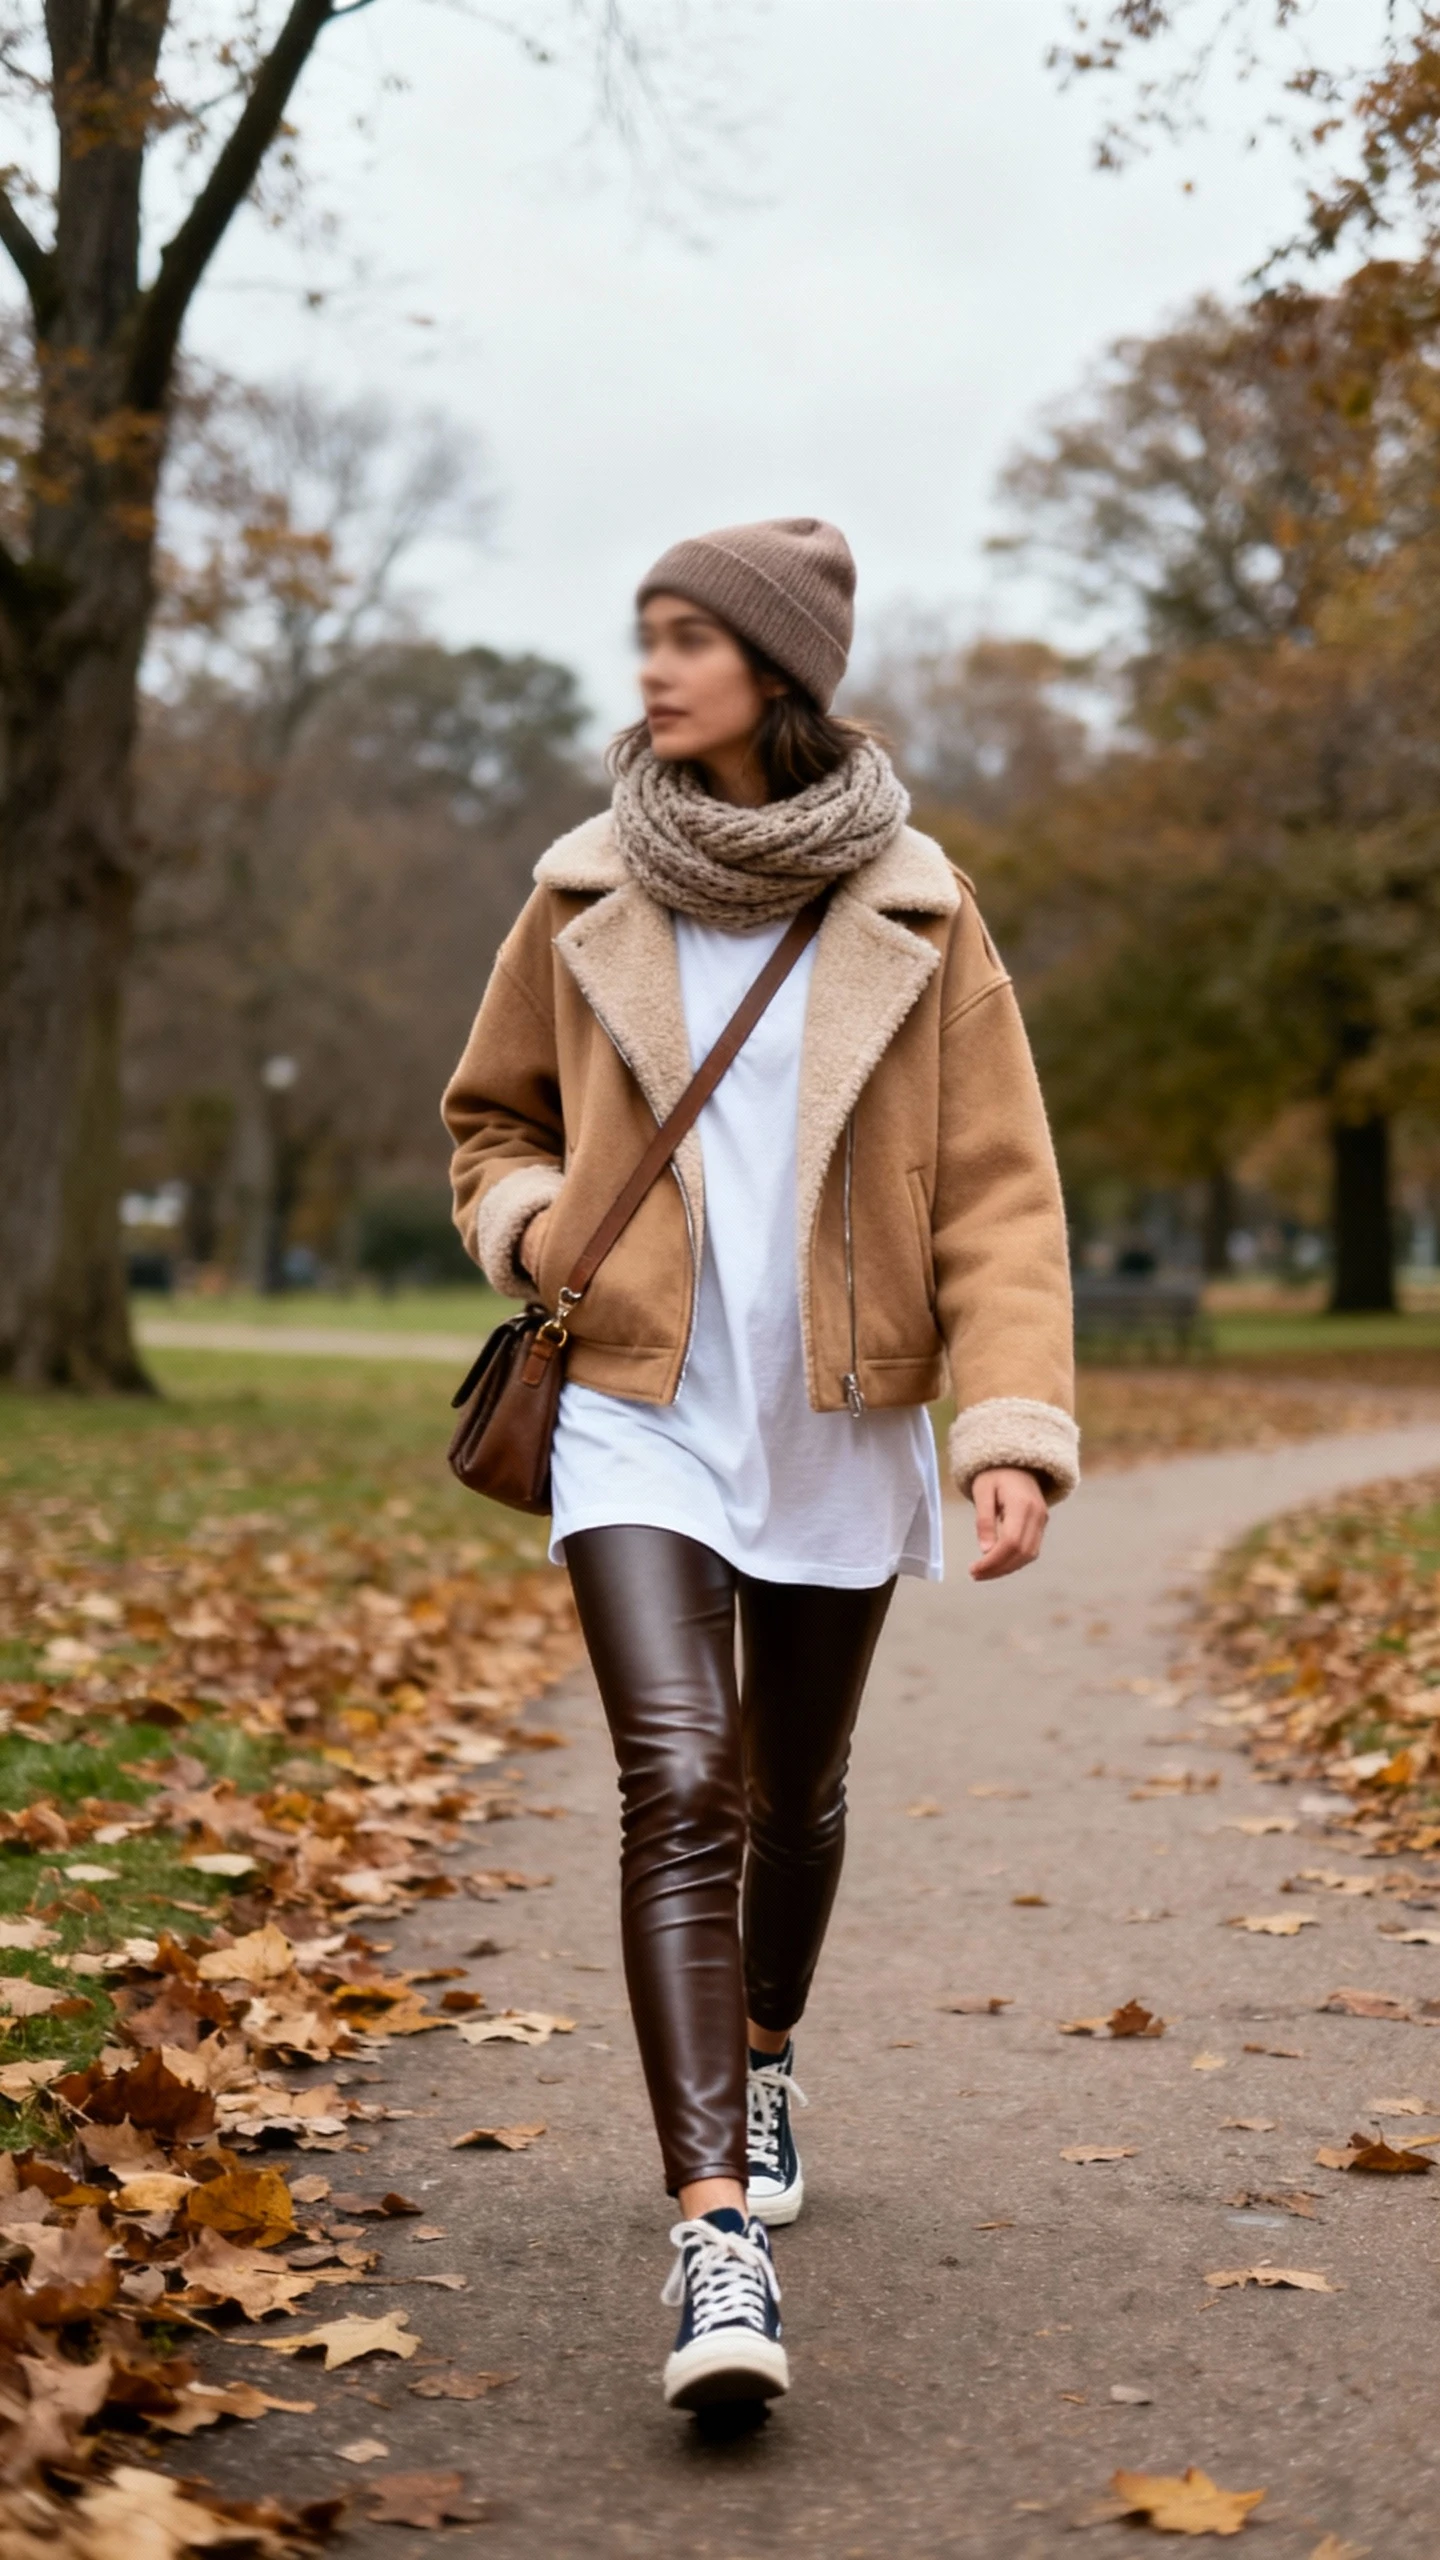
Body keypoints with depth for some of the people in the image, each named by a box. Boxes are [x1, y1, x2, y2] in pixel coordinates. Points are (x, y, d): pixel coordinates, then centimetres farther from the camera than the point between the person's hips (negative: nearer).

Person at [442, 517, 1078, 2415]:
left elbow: (999, 1191, -5)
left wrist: (1018, 1431, -16)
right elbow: (492, 1113, 16)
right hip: (641, 1412, 0)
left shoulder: (914, 917, -3)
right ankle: (718, 2229, -20)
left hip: (839, 1424, 1)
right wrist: (532, 1220, -6)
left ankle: (764, 2056, 45)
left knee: (795, 1791, 16)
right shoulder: (588, 901, 1)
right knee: (679, 1791, -17)